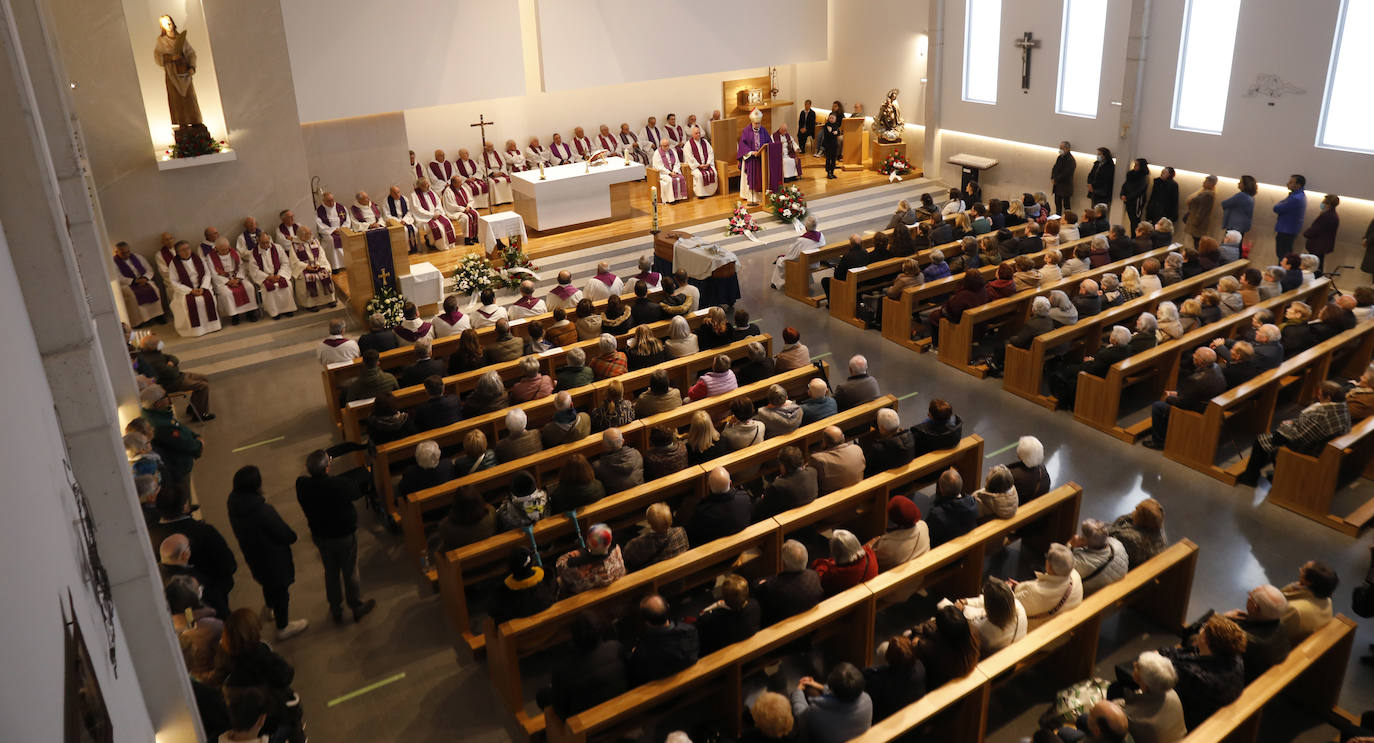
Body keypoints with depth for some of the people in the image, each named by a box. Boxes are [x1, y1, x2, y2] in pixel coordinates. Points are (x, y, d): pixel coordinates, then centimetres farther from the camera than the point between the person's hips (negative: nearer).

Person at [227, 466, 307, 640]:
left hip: (252, 556, 7)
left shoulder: (233, 502, -17)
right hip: (273, 558, -7)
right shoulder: (263, 511, -39)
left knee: (267, 584, 34)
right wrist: (292, 536, -3)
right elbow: (287, 536, -27)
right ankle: (283, 627, 37)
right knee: (280, 590, 16)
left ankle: (272, 609, 62)